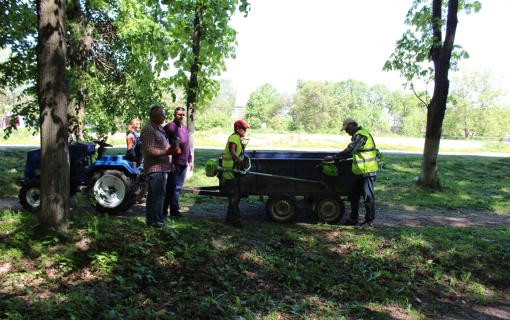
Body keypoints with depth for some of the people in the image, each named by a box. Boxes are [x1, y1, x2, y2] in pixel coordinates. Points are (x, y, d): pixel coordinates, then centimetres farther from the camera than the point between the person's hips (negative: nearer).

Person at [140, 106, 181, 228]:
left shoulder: (159, 128, 17)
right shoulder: (149, 130, -16)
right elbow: (149, 150, -23)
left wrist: (170, 162, 22)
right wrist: (167, 152, -25)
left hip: (161, 167, 10)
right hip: (155, 168, -10)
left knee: (152, 194, 14)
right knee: (159, 195, -8)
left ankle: (150, 219, 22)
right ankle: (157, 221, -1)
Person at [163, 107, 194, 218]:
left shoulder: (185, 128, 18)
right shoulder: (169, 127, -7)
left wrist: (190, 160, 20)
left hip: (183, 163, 8)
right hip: (174, 163, -8)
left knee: (178, 187, 11)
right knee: (172, 187, -4)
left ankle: (174, 209, 19)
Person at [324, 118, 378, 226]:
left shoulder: (361, 135, -17)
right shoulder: (358, 135, 16)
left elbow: (350, 150, -26)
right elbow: (352, 152, 23)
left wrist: (334, 158, -21)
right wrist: (336, 158, 17)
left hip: (367, 171, -11)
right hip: (360, 172, 11)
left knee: (368, 196, 0)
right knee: (354, 196, 14)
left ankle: (369, 220, 11)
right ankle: (353, 219, 22)